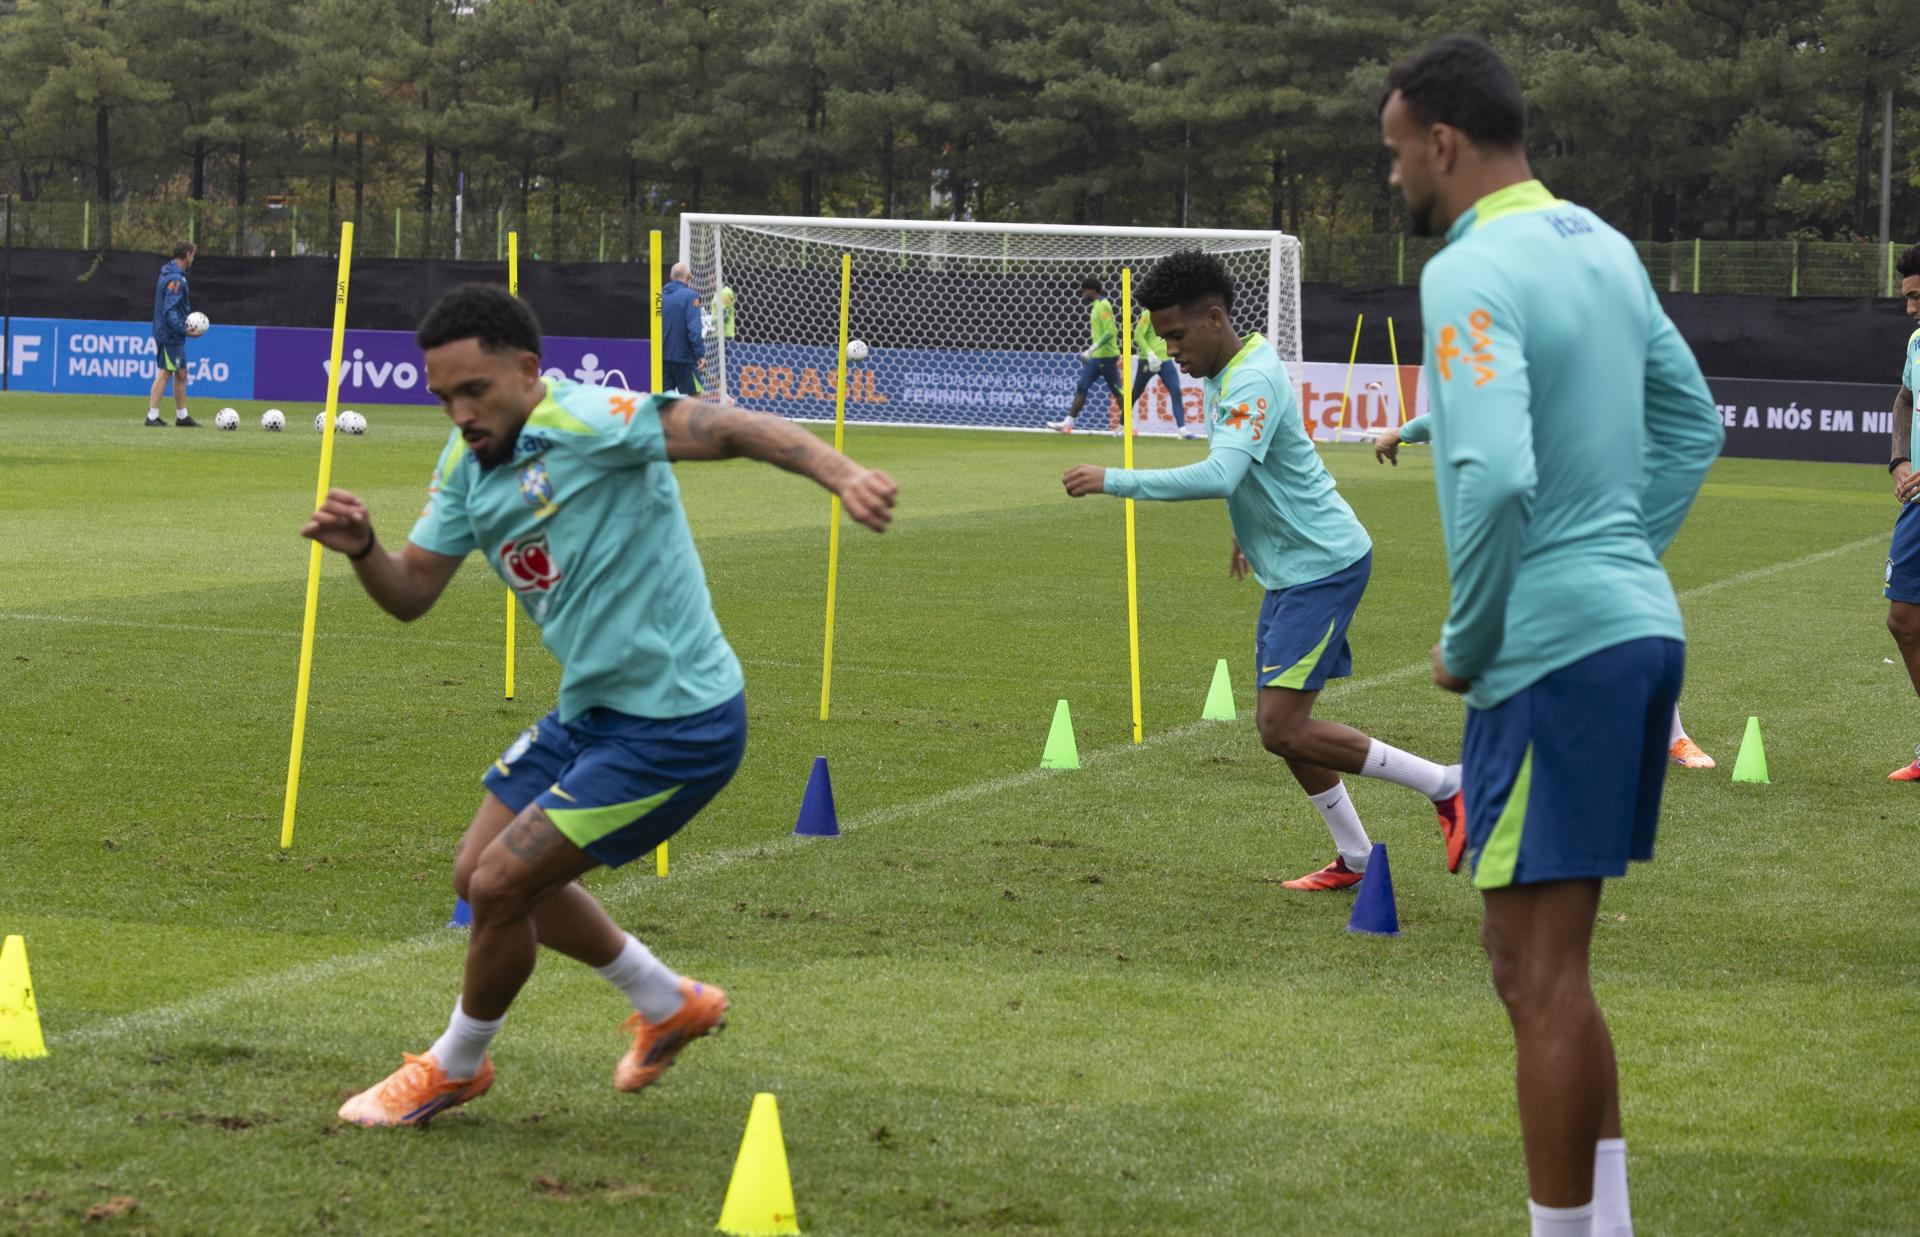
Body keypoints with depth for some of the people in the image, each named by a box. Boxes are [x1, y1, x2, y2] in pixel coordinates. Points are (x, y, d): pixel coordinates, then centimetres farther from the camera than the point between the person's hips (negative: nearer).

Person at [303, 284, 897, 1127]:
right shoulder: (468, 462, 4)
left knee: (500, 886, -8)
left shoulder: (587, 425, -22)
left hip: (677, 724, -10)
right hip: (590, 711, 10)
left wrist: (839, 473, -48)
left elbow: (729, 429, -32)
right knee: (481, 874, 19)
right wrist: (361, 548, -15)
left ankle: (454, 1068, 20)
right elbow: (411, 593, 7)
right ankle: (668, 1004, 37)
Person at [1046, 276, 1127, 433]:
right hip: (1096, 356, 10)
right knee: (1081, 387, 4)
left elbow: (1110, 332, -21)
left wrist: (1092, 349, -23)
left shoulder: (1103, 306, -13)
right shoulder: (1096, 306, 14)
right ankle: (1068, 423, 1)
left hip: (1106, 356, -10)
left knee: (1117, 391, -3)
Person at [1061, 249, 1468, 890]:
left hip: (1325, 565, -10)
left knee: (1281, 728, -14)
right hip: (1291, 567, 10)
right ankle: (1354, 859, 23)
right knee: (1285, 724, 11)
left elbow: (1219, 476, -37)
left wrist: (1113, 480, -36)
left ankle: (1445, 786, -6)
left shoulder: (1254, 380, -22)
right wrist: (1247, 532, 34)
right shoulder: (1223, 375, 9)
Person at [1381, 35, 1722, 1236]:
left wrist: (1465, 642, -14)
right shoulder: (1600, 245, 13)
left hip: (1555, 650, -9)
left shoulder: (1475, 273, -16)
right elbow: (1694, 425, 21)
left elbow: (1496, 475, -27)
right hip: (1637, 626, 9)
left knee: (1538, 966, -3)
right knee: (1549, 958, 17)